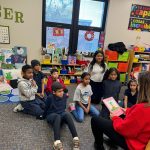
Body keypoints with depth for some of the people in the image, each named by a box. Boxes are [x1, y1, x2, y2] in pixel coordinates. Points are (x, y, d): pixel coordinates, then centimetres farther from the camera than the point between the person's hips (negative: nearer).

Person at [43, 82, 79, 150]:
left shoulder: (64, 96, -1)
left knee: (67, 114, -33)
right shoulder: (50, 97, -14)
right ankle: (57, 142, -54)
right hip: (51, 115, -3)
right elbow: (46, 108, -1)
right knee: (57, 116, -40)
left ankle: (76, 138, -42)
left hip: (61, 114, 3)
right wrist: (43, 116, 11)